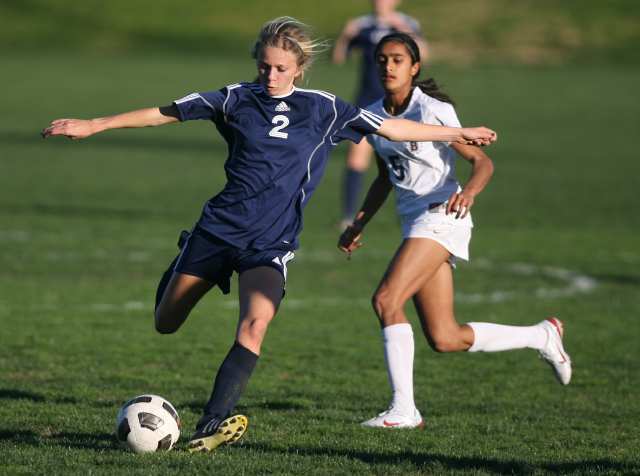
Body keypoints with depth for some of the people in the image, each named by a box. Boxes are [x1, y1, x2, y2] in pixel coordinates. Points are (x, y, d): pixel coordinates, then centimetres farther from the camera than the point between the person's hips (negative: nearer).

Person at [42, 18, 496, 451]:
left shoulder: (323, 108, 1)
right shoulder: (237, 99, 1)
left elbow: (390, 127, 7)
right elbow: (166, 113, 3)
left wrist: (456, 133, 9)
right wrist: (93, 125, 1)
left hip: (271, 241, -1)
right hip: (219, 228, 1)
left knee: (255, 323, -26)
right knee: (165, 323, 8)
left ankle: (212, 423, -28)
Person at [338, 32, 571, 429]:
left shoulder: (433, 110, -11)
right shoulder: (373, 116, 10)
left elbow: (483, 161, -12)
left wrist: (469, 193, -32)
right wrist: (359, 225, 15)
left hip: (441, 216, -8)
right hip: (415, 224, 8)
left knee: (386, 299, -23)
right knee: (444, 339, 5)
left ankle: (403, 409, -18)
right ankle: (542, 336, 25)